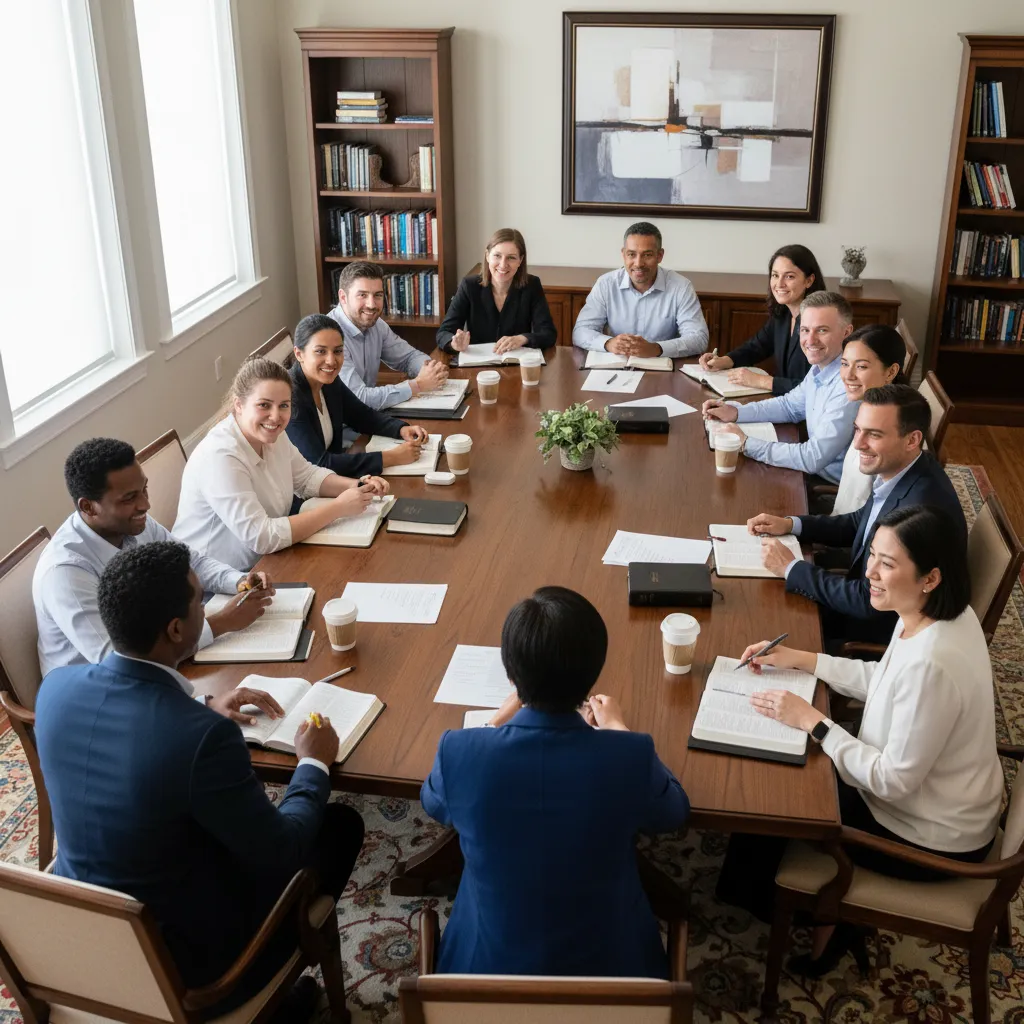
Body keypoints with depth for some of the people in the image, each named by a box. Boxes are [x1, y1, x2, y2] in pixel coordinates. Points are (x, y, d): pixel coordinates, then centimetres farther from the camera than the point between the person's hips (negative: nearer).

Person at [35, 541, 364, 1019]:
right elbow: (280, 855, -18)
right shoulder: (203, 736, -34)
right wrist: (314, 764, -4)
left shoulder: (56, 686, -13)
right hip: (182, 957, -6)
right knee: (341, 824, 11)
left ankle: (270, 984, 36)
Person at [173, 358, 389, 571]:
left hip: (261, 564, 8)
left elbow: (307, 476, 14)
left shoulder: (271, 435, -2)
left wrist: (355, 486, -5)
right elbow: (262, 537, -28)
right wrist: (339, 507, -24)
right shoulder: (220, 456, -26)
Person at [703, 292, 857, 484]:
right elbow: (790, 405, 17)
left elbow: (813, 459, -29)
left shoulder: (849, 388, -29)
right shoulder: (820, 368, 1)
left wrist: (746, 444, -21)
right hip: (816, 471, 7)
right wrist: (735, 412, 3)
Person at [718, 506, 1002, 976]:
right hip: (935, 800, 8)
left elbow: (894, 781, -29)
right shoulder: (935, 613, -9)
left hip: (932, 839, -8)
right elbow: (883, 680, 9)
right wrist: (799, 659, 2)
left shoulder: (932, 664, -37)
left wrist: (811, 721, -24)